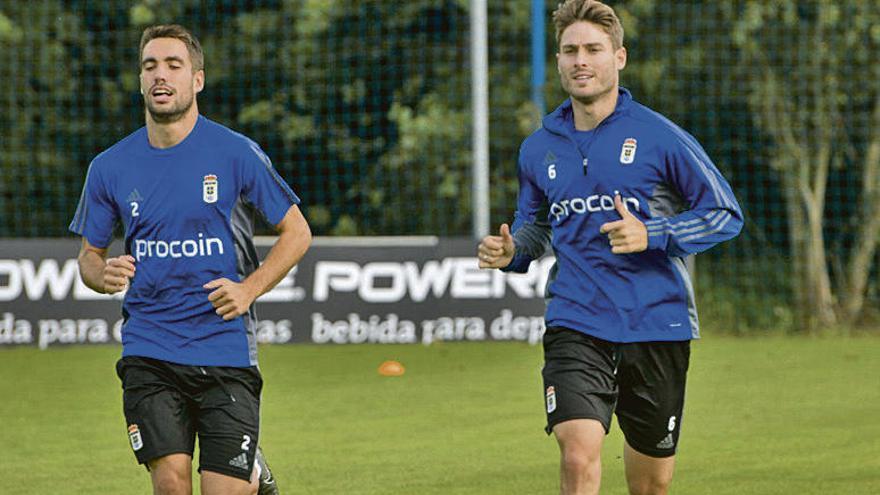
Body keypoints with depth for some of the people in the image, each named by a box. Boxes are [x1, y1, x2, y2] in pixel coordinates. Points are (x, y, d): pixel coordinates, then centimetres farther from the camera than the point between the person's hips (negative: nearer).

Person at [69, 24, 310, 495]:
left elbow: (297, 232, 5)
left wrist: (249, 289, -9)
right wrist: (102, 274, -10)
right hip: (148, 351, 1)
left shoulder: (237, 154, -3)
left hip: (225, 346, -1)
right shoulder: (109, 167, 3)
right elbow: (89, 254, 14)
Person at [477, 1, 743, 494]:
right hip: (576, 327, 1)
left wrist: (651, 235, -17)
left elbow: (725, 212, -2)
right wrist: (510, 252, 0)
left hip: (657, 325, -1)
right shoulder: (540, 148, 8)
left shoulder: (658, 136, -4)